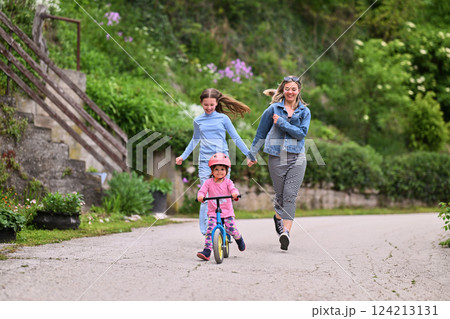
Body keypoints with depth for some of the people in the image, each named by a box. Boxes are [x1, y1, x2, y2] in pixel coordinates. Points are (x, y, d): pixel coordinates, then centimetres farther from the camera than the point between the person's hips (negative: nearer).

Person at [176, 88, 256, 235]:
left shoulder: (223, 118, 4)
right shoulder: (198, 121, 11)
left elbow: (236, 138, 8)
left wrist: (249, 155, 6)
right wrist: (183, 156, 29)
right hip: (205, 161, 1)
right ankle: (206, 232, -5)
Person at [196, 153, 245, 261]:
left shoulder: (227, 182, 4)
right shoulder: (208, 182, 3)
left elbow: (233, 189, -11)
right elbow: (202, 190, -7)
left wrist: (235, 193, -36)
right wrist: (200, 196, -31)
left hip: (227, 212, 0)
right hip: (213, 212, 0)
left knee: (231, 229, -11)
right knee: (210, 230, -17)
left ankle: (239, 239, 24)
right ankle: (207, 252, -16)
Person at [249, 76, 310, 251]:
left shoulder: (305, 111, 7)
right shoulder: (273, 109, 5)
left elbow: (302, 133, -6)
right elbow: (261, 133, 12)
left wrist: (281, 122, -10)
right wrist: (252, 153, 15)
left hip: (297, 158, 0)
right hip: (277, 157, 0)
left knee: (290, 195, -11)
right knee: (280, 194, 4)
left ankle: (285, 230, -16)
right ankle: (278, 217, 35)